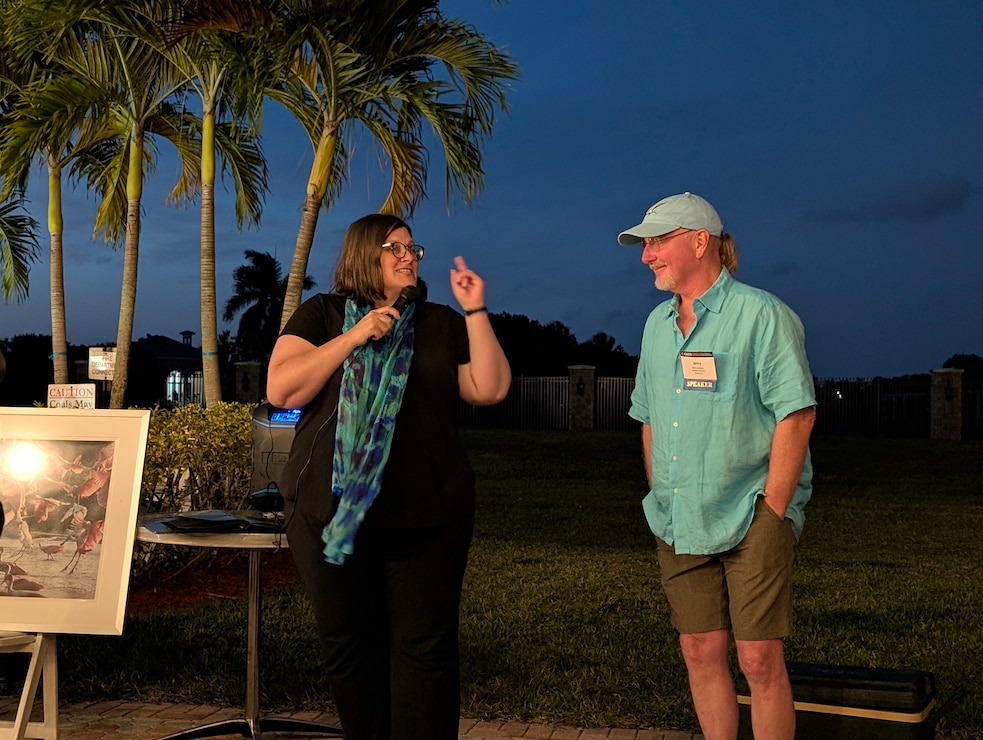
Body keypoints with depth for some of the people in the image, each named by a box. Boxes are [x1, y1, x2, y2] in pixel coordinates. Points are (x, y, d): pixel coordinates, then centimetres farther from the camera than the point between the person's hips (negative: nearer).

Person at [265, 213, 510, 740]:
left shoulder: (441, 324, 12)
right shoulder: (321, 315, 7)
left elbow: (490, 389, 3)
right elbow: (281, 390, -6)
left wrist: (476, 311, -3)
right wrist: (355, 336, -11)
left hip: (426, 514, 1)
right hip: (332, 511, 0)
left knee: (425, 648, -2)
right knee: (347, 647, 7)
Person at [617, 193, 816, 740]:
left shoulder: (761, 315, -7)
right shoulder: (658, 324, 14)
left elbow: (796, 415, -12)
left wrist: (771, 510, -14)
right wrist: (660, 499, 13)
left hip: (750, 518, -6)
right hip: (679, 523, 6)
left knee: (759, 658, -6)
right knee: (701, 652, 8)